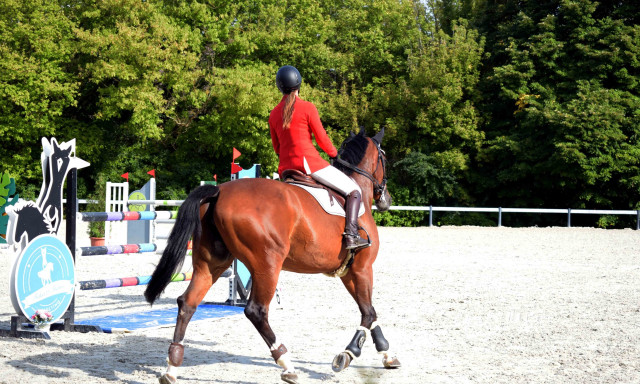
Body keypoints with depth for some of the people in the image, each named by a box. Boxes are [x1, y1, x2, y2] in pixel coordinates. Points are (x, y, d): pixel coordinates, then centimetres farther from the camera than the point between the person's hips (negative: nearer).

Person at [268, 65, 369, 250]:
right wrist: (335, 154, 14)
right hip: (310, 162, -6)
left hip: (286, 168, 6)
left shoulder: (274, 114, 10)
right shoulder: (307, 107, -6)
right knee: (354, 191, 2)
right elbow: (322, 139, -4)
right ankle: (351, 234, -16)